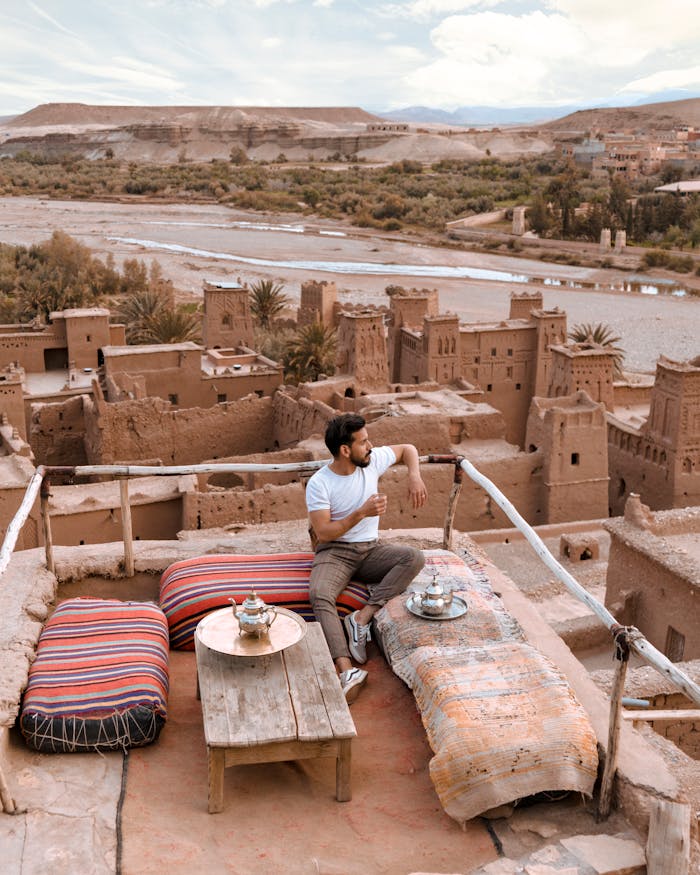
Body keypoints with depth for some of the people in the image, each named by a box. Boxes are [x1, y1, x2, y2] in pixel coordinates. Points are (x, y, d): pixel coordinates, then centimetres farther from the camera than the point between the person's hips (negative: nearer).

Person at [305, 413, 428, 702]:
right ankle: (346, 669, -45)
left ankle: (362, 617, -28)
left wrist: (414, 476, -4)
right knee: (320, 595, -35)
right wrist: (361, 513, -24)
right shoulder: (319, 484, -12)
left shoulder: (373, 460, -1)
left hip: (370, 549, 4)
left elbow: (408, 449, 16)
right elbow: (322, 533, -16)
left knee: (415, 558, -25)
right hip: (334, 551, -4)